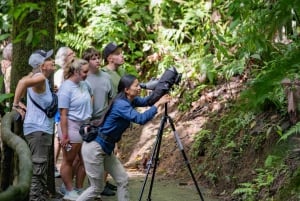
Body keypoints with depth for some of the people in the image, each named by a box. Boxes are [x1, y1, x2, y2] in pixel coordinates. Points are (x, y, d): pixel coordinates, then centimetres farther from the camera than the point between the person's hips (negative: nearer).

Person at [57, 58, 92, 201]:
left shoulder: (84, 84, 5)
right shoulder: (66, 88, -16)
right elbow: (63, 114, -18)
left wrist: (90, 121, 20)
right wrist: (64, 135, -20)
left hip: (85, 127, 8)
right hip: (72, 127, -8)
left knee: (85, 161, 12)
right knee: (68, 161, 5)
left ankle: (79, 189, 25)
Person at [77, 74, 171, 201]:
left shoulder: (129, 100, 4)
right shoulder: (121, 104, -23)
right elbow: (140, 119, -35)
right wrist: (158, 104, -28)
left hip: (105, 149, 10)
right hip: (94, 148, -10)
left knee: (122, 179, 8)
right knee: (97, 188, 1)